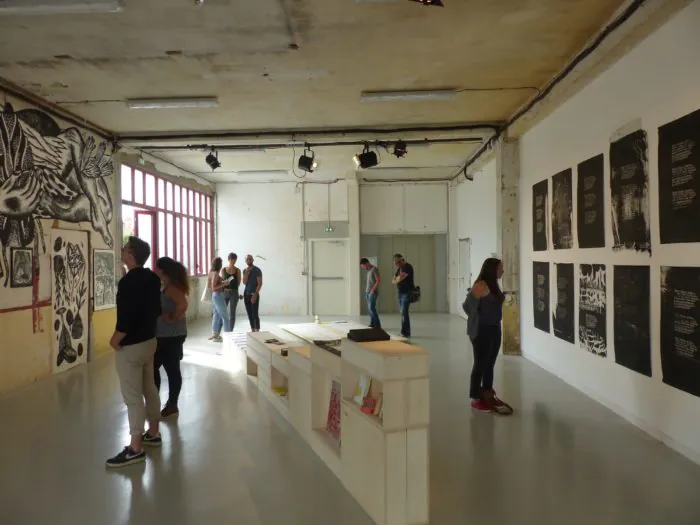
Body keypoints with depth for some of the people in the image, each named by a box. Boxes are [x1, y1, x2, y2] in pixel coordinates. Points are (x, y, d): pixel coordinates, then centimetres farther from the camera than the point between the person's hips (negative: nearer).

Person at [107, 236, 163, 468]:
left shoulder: (128, 282, -23)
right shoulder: (152, 278, 5)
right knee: (149, 389, 18)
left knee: (132, 397, -2)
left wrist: (115, 340, -10)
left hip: (131, 346, -9)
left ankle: (135, 449, 5)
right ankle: (153, 433, 31)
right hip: (149, 340, 9)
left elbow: (125, 318, -25)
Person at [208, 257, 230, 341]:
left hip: (214, 295, 9)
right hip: (218, 295, -9)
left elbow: (208, 285, 15)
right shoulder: (215, 274, -18)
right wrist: (223, 284, -18)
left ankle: (214, 334, 17)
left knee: (216, 315, 13)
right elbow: (213, 287, -22)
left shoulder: (212, 272, 8)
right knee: (225, 316, -3)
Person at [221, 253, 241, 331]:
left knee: (232, 313, 3)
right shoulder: (223, 270, 3)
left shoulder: (237, 270, 0)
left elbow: (238, 283, 4)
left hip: (234, 293, -1)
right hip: (224, 292, 1)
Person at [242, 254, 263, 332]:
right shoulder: (245, 270, 9)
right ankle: (252, 330, 15)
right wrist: (247, 272, -12)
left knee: (255, 314, -9)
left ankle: (257, 331, -5)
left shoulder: (257, 270, -8)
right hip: (246, 294, 6)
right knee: (249, 314, 8)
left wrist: (255, 295, -18)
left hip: (254, 294, -6)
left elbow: (260, 283, -12)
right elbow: (244, 282, -2)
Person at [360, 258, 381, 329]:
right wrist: (366, 290, 7)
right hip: (368, 292, 8)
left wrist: (373, 290, -17)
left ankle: (377, 325, -9)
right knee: (369, 308, 7)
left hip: (373, 292, -8)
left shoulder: (375, 269, -10)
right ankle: (372, 324, 12)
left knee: (371, 308, -13)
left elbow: (378, 280, -16)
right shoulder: (369, 270, 15)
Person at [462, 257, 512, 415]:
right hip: (482, 331, -9)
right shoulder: (480, 286, -17)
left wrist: (495, 323, 10)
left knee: (490, 364, 15)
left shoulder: (494, 285, 11)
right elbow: (468, 306, -18)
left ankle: (488, 395, 26)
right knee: (480, 364, 0)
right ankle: (476, 399, 10)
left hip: (494, 329, 9)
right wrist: (477, 321, -5)